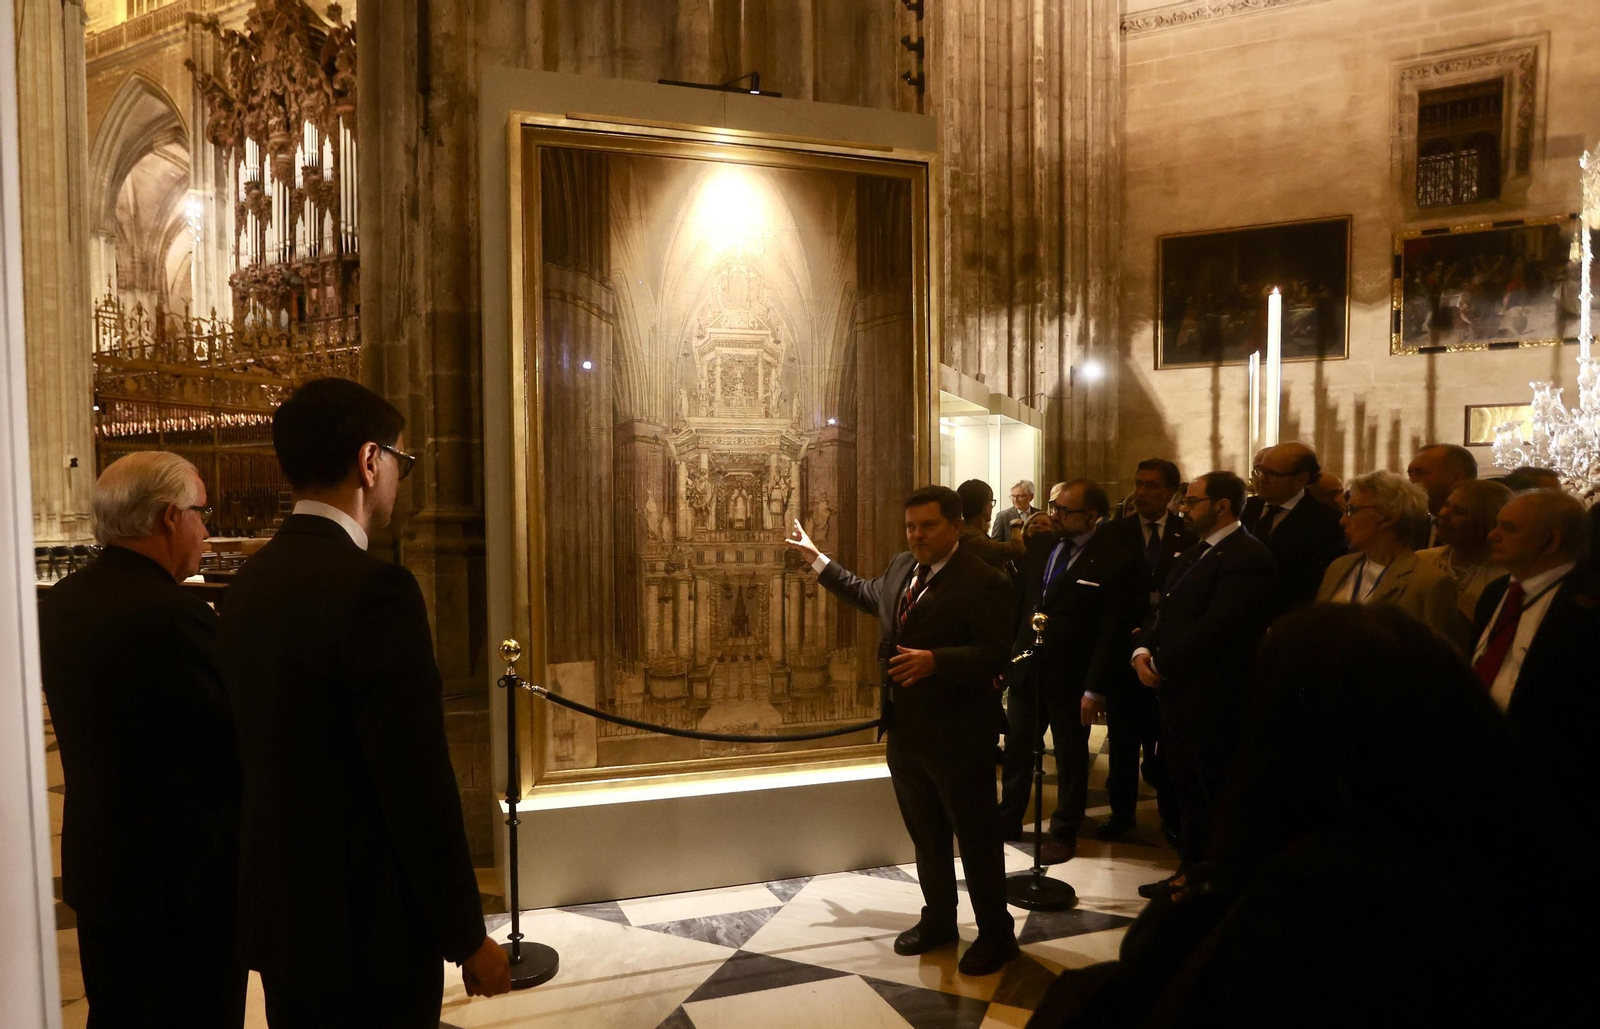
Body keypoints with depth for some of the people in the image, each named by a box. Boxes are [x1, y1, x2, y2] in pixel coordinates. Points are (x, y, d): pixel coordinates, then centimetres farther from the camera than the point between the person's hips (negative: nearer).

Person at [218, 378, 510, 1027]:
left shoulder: (249, 584, 3)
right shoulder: (376, 589, -22)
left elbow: (266, 755, 9)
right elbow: (419, 781, -22)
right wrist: (467, 936, -11)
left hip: (277, 916, 8)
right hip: (366, 927, -8)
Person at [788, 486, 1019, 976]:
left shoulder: (984, 583, -18)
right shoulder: (900, 567, 7)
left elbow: (994, 655, -24)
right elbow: (868, 594, 28)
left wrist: (935, 660, -38)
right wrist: (818, 559, 33)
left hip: (957, 735, -8)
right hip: (905, 730, 8)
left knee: (977, 838, 6)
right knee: (925, 834, 21)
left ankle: (996, 933, 21)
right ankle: (938, 918, 38)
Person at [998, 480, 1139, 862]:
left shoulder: (1116, 561, -15)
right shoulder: (1042, 547, 3)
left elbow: (1111, 631, -15)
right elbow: (1020, 603, 8)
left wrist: (1095, 689, -16)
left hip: (1071, 678, -5)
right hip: (1026, 668, 5)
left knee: (1071, 758, 12)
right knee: (1016, 749, 16)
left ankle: (1063, 833, 28)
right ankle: (1008, 820, 33)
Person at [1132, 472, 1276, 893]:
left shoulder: (1246, 556, -17)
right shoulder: (1192, 554, 15)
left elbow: (1217, 627, -25)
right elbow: (1164, 610, 14)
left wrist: (1162, 663, -18)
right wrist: (1143, 650, -4)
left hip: (1214, 699, -9)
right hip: (1179, 693, 9)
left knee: (1216, 795, 3)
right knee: (1187, 790, 18)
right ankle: (1191, 870, 32)